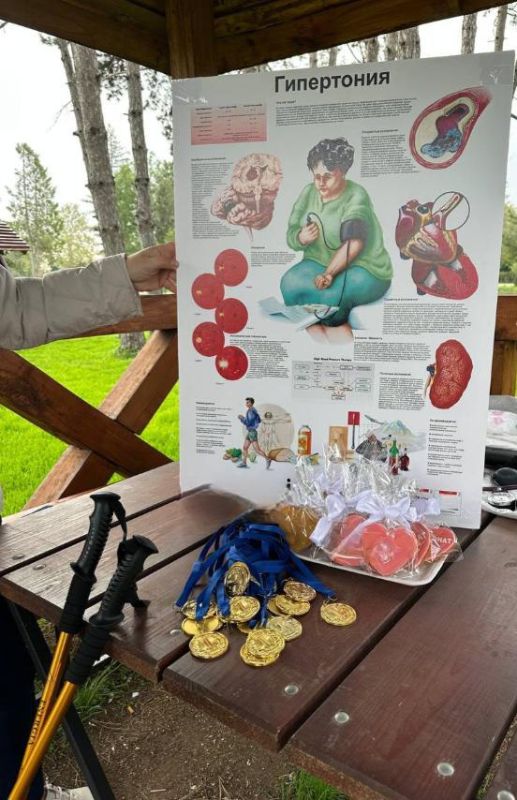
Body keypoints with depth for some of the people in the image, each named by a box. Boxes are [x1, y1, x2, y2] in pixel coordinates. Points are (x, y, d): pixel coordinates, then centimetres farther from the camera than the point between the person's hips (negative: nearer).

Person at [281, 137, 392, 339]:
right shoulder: (309, 193, 5)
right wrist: (301, 238, -22)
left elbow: (353, 243, -27)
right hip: (319, 263, 5)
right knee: (290, 282, -26)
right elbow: (291, 235, 2)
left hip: (364, 270, -5)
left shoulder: (356, 196, -13)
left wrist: (329, 273, -36)